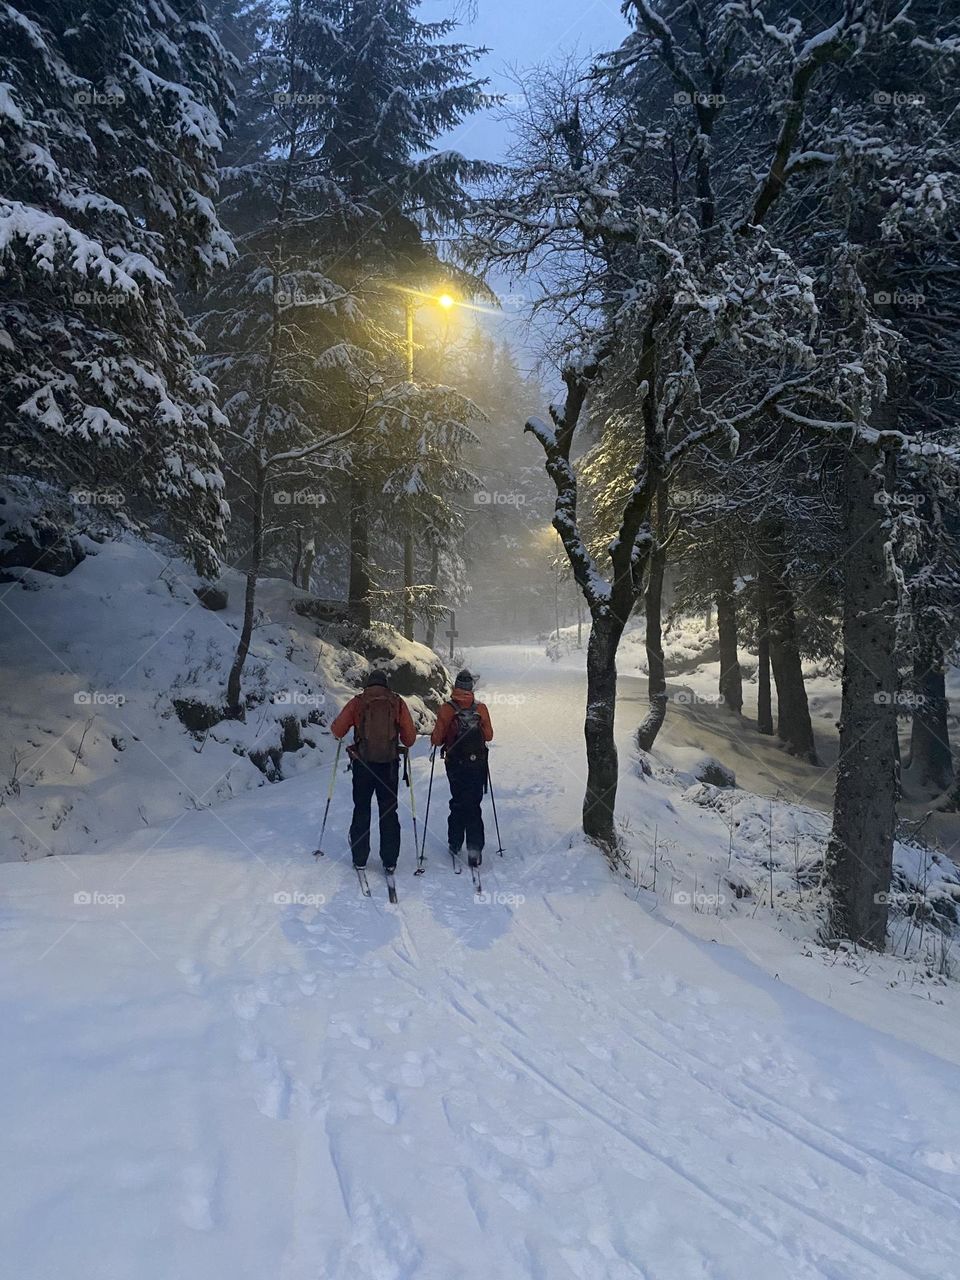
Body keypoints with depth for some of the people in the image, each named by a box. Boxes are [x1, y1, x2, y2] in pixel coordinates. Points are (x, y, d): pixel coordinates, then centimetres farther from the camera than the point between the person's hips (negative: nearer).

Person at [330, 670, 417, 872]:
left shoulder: (357, 702, -1)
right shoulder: (397, 702, 1)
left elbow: (337, 730, 0)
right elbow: (410, 737, 0)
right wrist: (404, 745, 22)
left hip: (362, 763, 0)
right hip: (390, 765, 1)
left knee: (361, 810, 14)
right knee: (389, 812, 11)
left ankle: (359, 858, 17)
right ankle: (390, 861, 12)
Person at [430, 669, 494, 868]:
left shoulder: (447, 709, -11)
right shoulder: (481, 708, -6)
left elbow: (437, 739, -10)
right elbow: (489, 736, 0)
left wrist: (436, 739, 12)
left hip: (455, 764, 0)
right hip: (478, 764, 0)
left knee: (458, 802, 17)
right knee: (473, 805, 5)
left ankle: (455, 843, 22)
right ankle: (474, 848, -5)